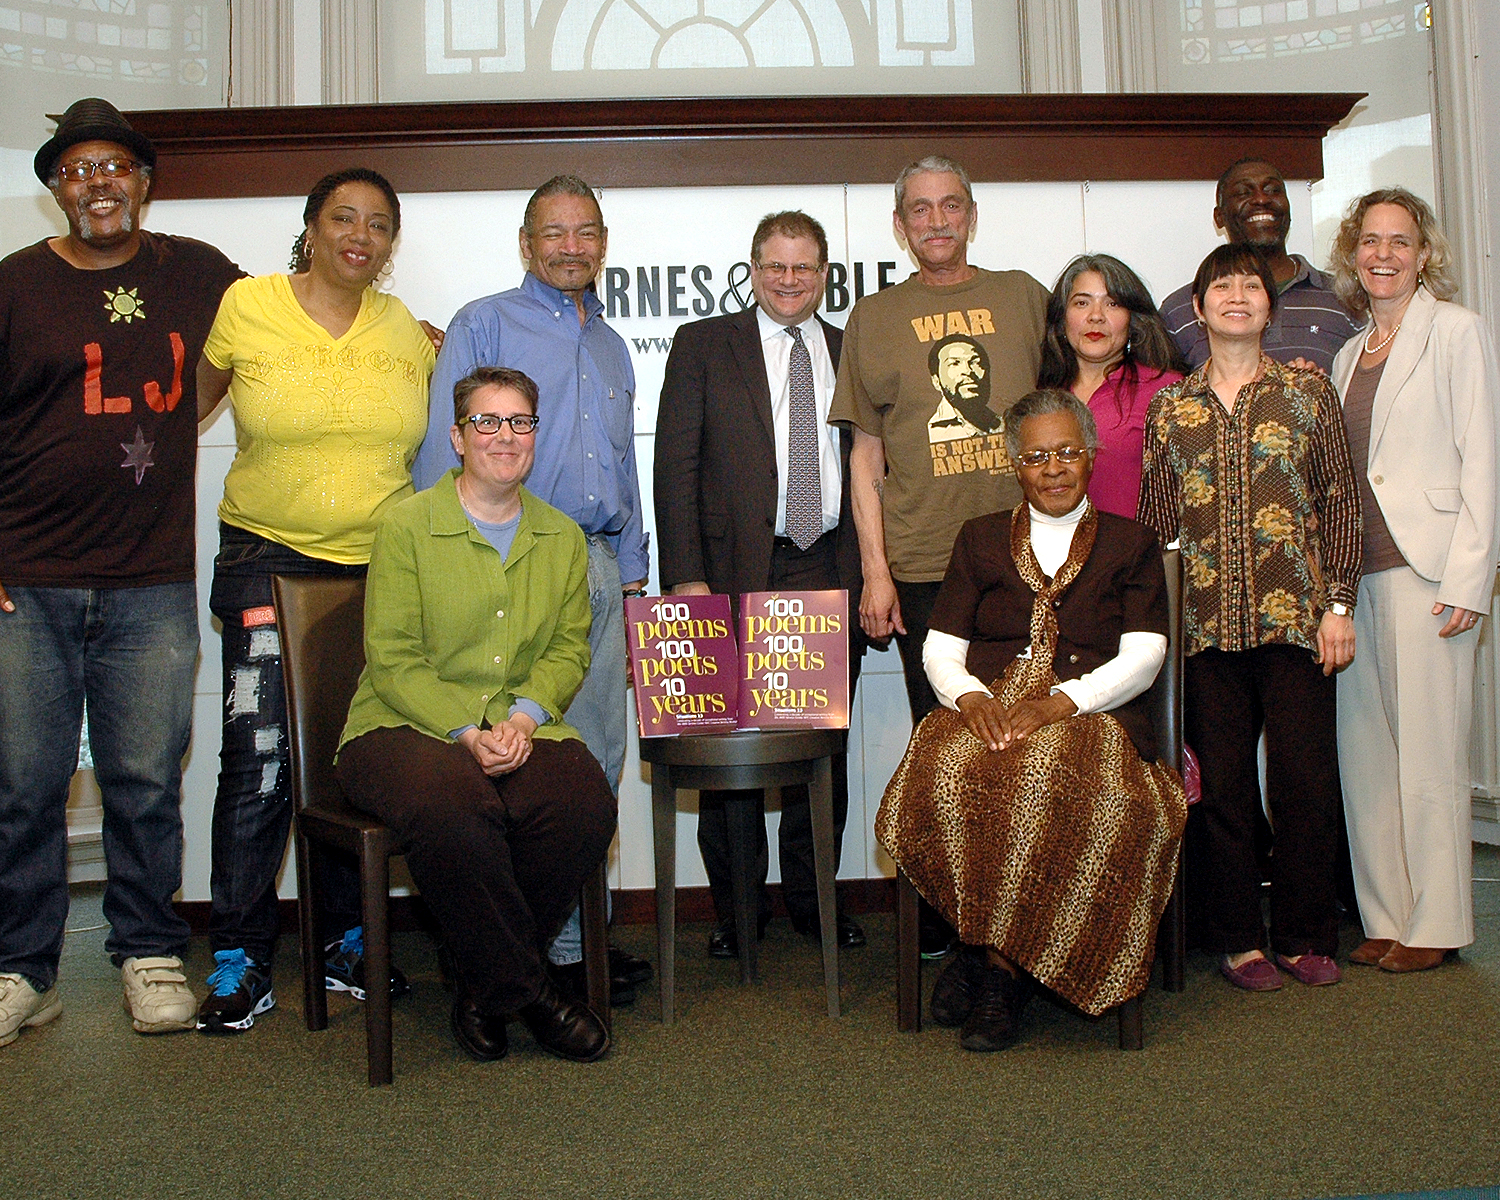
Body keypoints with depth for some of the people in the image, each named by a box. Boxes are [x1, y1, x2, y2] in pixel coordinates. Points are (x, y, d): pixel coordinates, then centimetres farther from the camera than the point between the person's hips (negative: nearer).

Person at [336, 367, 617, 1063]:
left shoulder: (562, 538, 14)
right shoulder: (409, 527, 0)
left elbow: (569, 647, 10)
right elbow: (392, 658, -5)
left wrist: (524, 717, -11)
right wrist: (467, 732, -18)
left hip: (521, 728, 4)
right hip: (405, 727, -3)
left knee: (587, 805, -27)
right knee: (447, 805, -37)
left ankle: (488, 983, -3)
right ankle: (527, 991, -14)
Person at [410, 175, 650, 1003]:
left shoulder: (610, 346, 22)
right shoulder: (483, 326, 3)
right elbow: (442, 453, -3)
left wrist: (632, 573, 18)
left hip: (598, 567, 6)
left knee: (598, 759, 7)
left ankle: (580, 931, 16)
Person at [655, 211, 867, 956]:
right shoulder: (703, 345, 6)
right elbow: (676, 466, -1)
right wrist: (686, 578, -10)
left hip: (831, 572, 2)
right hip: (737, 573, -2)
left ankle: (813, 899, 22)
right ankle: (737, 906, 19)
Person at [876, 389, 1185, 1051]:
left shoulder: (1132, 544, 17)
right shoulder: (980, 538, 22)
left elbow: (1143, 656, 3)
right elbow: (940, 648, 14)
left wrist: (1060, 701, -14)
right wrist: (972, 697, -10)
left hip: (1090, 714, -2)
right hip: (987, 710, 2)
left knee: (1048, 781, -36)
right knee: (949, 775, -33)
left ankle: (991, 964, -21)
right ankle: (998, 959, -18)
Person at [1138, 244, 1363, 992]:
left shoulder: (1308, 389, 7)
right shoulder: (1168, 406, 9)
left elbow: (1342, 503, 5)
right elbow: (1155, 521, 9)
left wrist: (1339, 604, -2)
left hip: (1296, 617, -1)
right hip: (1206, 623, 1)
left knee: (1306, 779, 2)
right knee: (1221, 785, 5)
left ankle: (1305, 936, 19)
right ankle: (1237, 938, 19)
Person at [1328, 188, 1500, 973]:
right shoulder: (1349, 354, 18)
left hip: (1426, 568, -6)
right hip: (1354, 570, 6)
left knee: (1427, 750, -2)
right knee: (1363, 750, 6)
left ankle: (1436, 924, 9)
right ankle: (1386, 917, 16)